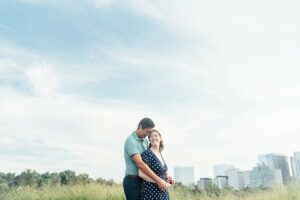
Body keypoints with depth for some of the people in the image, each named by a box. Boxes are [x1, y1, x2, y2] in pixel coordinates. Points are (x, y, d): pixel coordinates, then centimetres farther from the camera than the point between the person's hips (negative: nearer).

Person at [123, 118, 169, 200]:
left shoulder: (145, 140, 12)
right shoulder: (131, 141, -17)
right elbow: (140, 164, -27)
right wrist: (158, 180, -28)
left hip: (141, 181, 9)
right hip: (132, 182, -8)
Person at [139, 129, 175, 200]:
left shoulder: (159, 154, 12)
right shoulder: (147, 154, -13)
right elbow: (141, 174, -20)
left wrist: (167, 177, 5)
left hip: (162, 192, 8)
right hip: (150, 192, -8)